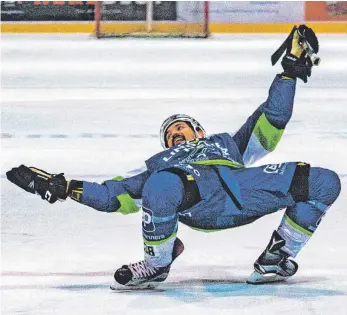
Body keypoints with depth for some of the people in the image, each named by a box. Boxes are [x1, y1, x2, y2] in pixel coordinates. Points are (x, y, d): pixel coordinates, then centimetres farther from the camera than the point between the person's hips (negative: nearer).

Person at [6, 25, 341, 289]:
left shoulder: (228, 143, 48)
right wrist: (62, 188, 19)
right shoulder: (160, 164, 43)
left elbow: (272, 120, 37)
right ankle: (155, 265, -14)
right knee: (160, 187, -40)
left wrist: (290, 69, 29)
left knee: (324, 182, -14)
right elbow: (114, 194, 30)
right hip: (195, 201, -2)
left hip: (243, 186, 2)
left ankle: (276, 258, -2)